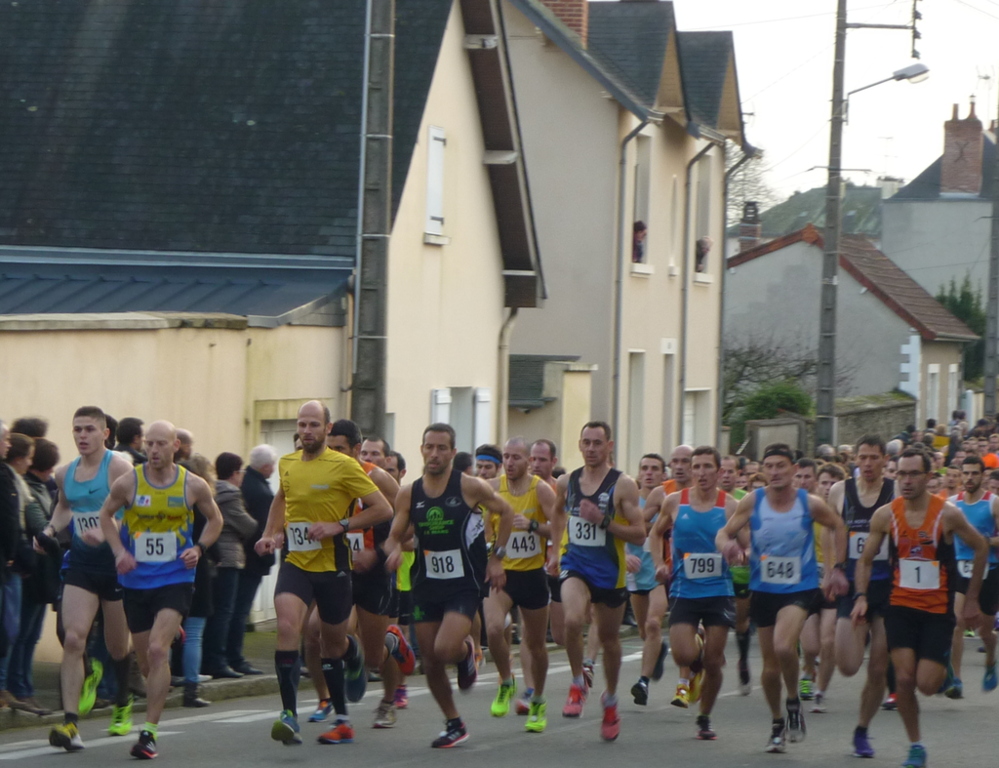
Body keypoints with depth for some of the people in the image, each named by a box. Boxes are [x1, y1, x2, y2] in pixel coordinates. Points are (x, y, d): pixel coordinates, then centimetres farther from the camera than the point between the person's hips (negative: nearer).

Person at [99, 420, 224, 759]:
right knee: (144, 658, 11)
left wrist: (199, 548, -4)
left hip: (175, 579, -2)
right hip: (135, 580, 2)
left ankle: (149, 731, -16)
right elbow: (106, 515, 11)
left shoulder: (193, 486, -4)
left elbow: (214, 519, 13)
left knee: (157, 650, -19)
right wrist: (118, 551, -5)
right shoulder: (128, 483, -5)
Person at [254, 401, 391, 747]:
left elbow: (383, 509, -9)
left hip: (332, 566, -3)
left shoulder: (343, 466, -10)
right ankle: (289, 715, -25)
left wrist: (339, 526, -18)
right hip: (295, 563, 3)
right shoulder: (286, 464, 6)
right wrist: (272, 534, 14)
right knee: (287, 627, -22)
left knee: (333, 643, 11)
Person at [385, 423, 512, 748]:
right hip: (426, 584, 4)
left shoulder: (470, 487, -9)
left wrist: (497, 557, 1)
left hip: (464, 584, -4)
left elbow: (506, 513, 5)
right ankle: (454, 725, 22)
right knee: (430, 661, 5)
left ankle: (466, 653, 15)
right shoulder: (408, 494, 1)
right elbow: (395, 535, 5)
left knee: (445, 650, -23)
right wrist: (395, 549, -19)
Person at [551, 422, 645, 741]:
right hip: (575, 566, 1)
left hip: (609, 571, -1)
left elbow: (639, 534, -12)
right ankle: (578, 685, -7)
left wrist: (604, 521, -24)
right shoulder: (566, 482, 2)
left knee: (608, 637, 12)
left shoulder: (623, 485, -10)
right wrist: (557, 544, 14)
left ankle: (610, 699, 34)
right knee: (573, 620, -27)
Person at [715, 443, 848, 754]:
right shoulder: (752, 502, -6)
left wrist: (836, 568, 6)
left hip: (800, 589, -3)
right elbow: (724, 533, -3)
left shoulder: (811, 504, -9)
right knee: (770, 665, 9)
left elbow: (838, 527, 8)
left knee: (783, 647, -27)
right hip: (763, 589, 3)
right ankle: (778, 723, 31)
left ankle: (793, 702, -1)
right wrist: (727, 545, -26)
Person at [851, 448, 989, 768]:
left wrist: (971, 598, 4)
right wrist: (861, 596, -9)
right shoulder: (885, 515, -4)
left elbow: (981, 548, 3)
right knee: (904, 678, -10)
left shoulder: (948, 514, -10)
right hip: (900, 606, 2)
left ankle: (945, 670, 28)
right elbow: (865, 559, 7)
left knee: (926, 684, -9)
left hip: (938, 609, -2)